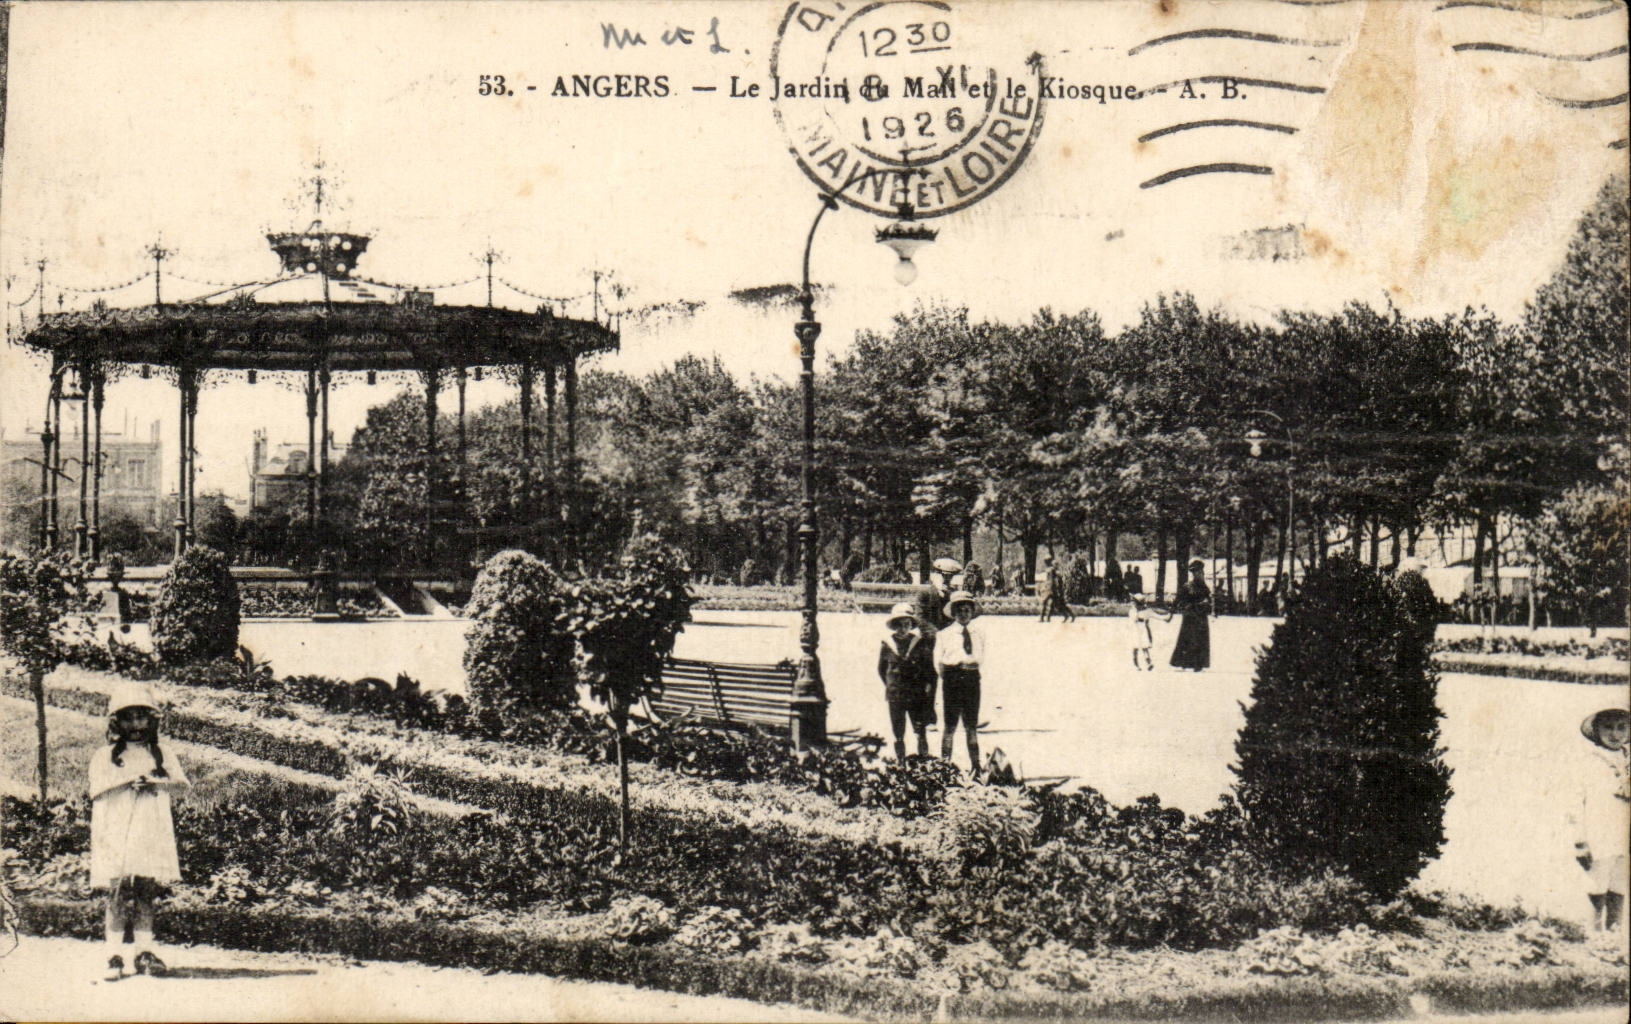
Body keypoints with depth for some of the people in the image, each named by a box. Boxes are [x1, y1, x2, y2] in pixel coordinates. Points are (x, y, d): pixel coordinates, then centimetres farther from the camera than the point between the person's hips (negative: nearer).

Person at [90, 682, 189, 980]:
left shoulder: (160, 755, 15)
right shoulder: (104, 757, 9)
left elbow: (179, 780, 1)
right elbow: (99, 795, 3)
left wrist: (152, 781, -15)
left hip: (151, 838, 2)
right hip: (117, 838, -2)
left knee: (147, 894, 2)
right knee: (119, 894, -7)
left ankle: (144, 952, 10)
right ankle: (115, 956, -3)